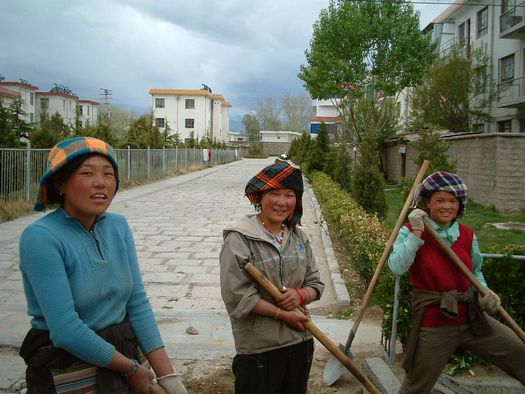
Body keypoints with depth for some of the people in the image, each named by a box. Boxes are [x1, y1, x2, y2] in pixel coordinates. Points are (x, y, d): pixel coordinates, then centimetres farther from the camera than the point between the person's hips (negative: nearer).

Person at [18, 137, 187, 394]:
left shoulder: (118, 226, -2)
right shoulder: (39, 237, -20)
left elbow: (138, 304, -4)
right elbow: (66, 331, -23)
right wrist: (133, 369, -13)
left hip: (121, 354, 5)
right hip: (66, 372, -5)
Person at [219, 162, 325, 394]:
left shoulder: (298, 237, 5)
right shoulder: (239, 239, -13)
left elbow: (315, 283, 9)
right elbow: (237, 296, -18)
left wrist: (301, 295, -13)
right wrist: (283, 314, -16)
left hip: (300, 341, 6)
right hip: (258, 347, -6)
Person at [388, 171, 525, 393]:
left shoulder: (467, 235, 5)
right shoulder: (410, 231, -7)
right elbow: (397, 267, -24)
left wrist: (484, 291, 1)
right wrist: (416, 233, -23)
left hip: (472, 319, 4)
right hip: (433, 324, -4)